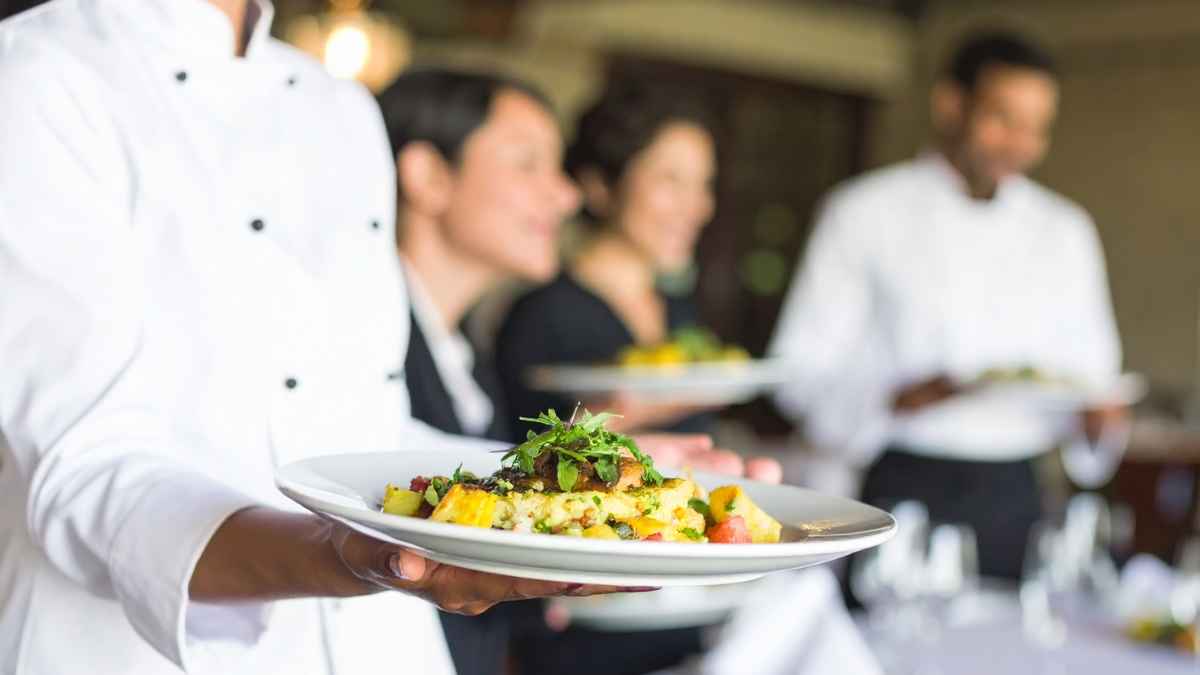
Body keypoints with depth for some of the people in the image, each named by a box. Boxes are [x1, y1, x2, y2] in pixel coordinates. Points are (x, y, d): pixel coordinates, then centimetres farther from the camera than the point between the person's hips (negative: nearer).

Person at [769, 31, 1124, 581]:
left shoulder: (1066, 232, 13)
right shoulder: (863, 214, -1)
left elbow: (1091, 368, 17)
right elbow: (803, 375, -6)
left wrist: (1094, 415, -6)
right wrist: (911, 396, -22)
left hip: (1016, 498, 4)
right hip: (907, 490, -4)